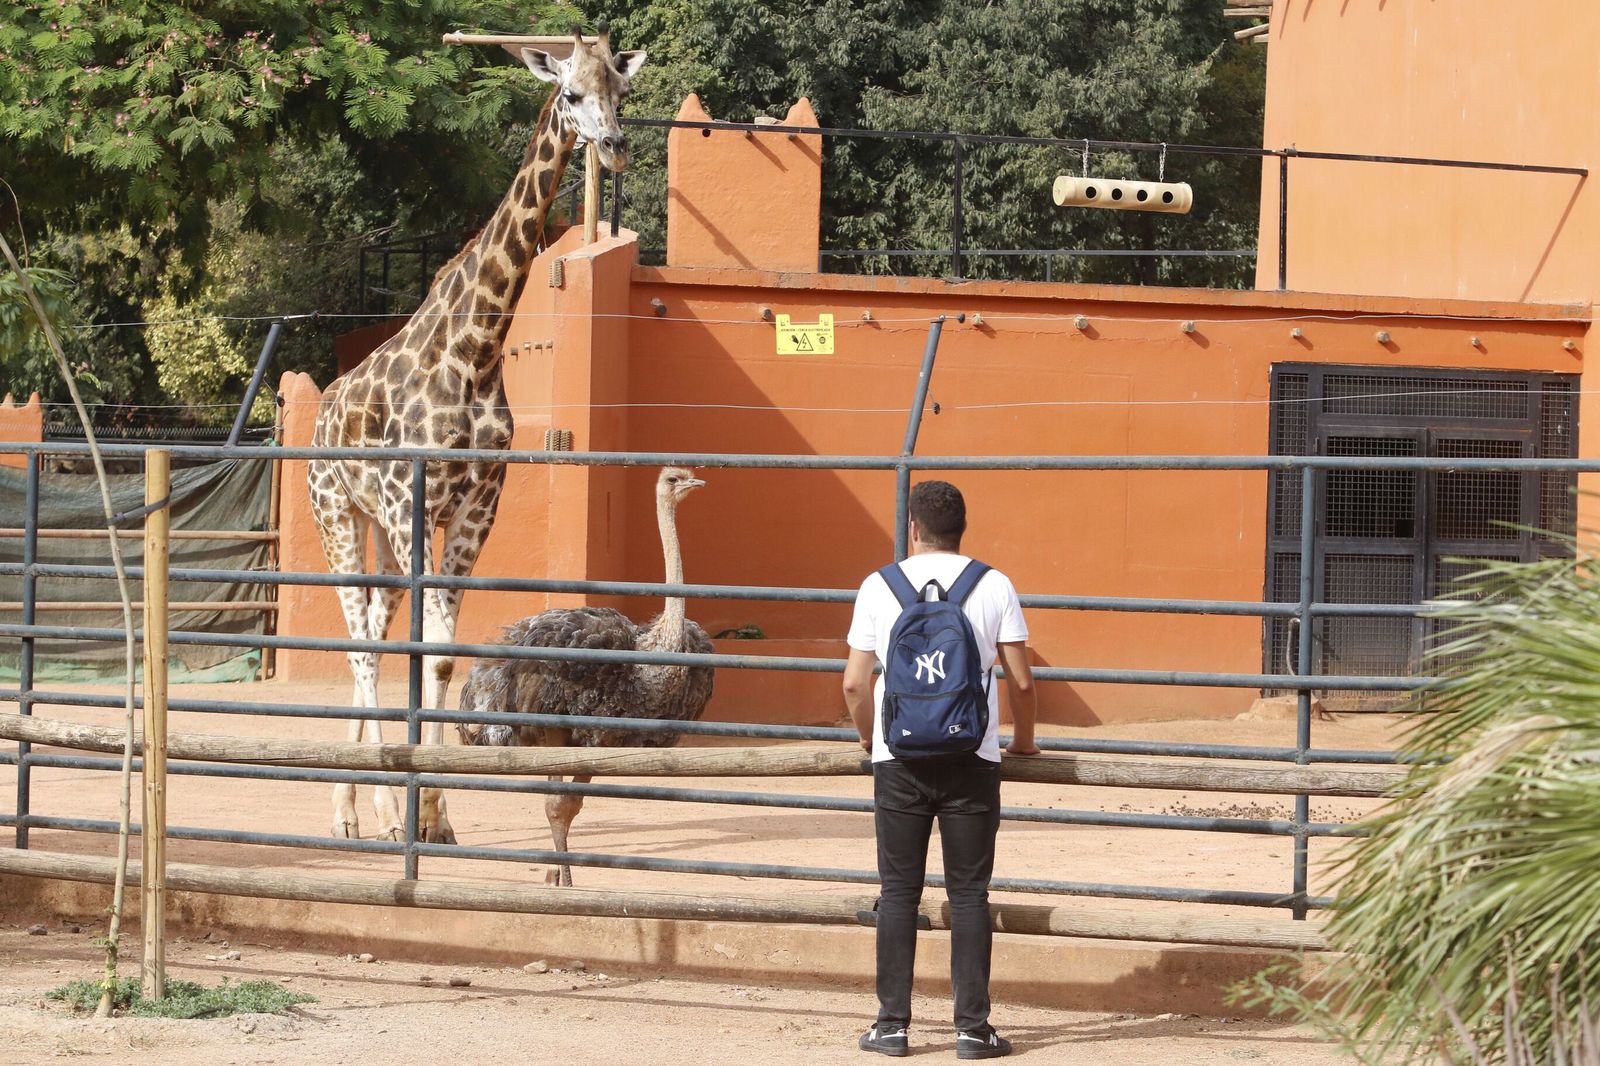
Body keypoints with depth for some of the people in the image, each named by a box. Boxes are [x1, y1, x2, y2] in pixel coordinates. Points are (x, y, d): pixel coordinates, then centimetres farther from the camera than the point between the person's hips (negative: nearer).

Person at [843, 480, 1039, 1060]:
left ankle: (892, 1024, 5)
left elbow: (855, 683, 1)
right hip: (971, 760, 0)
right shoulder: (994, 586, 1)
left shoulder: (879, 587, 2)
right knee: (969, 893, 4)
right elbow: (1021, 681, 0)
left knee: (899, 891, 6)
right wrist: (1024, 740, 18)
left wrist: (870, 739, 19)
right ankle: (972, 1028, 2)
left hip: (899, 759, 0)